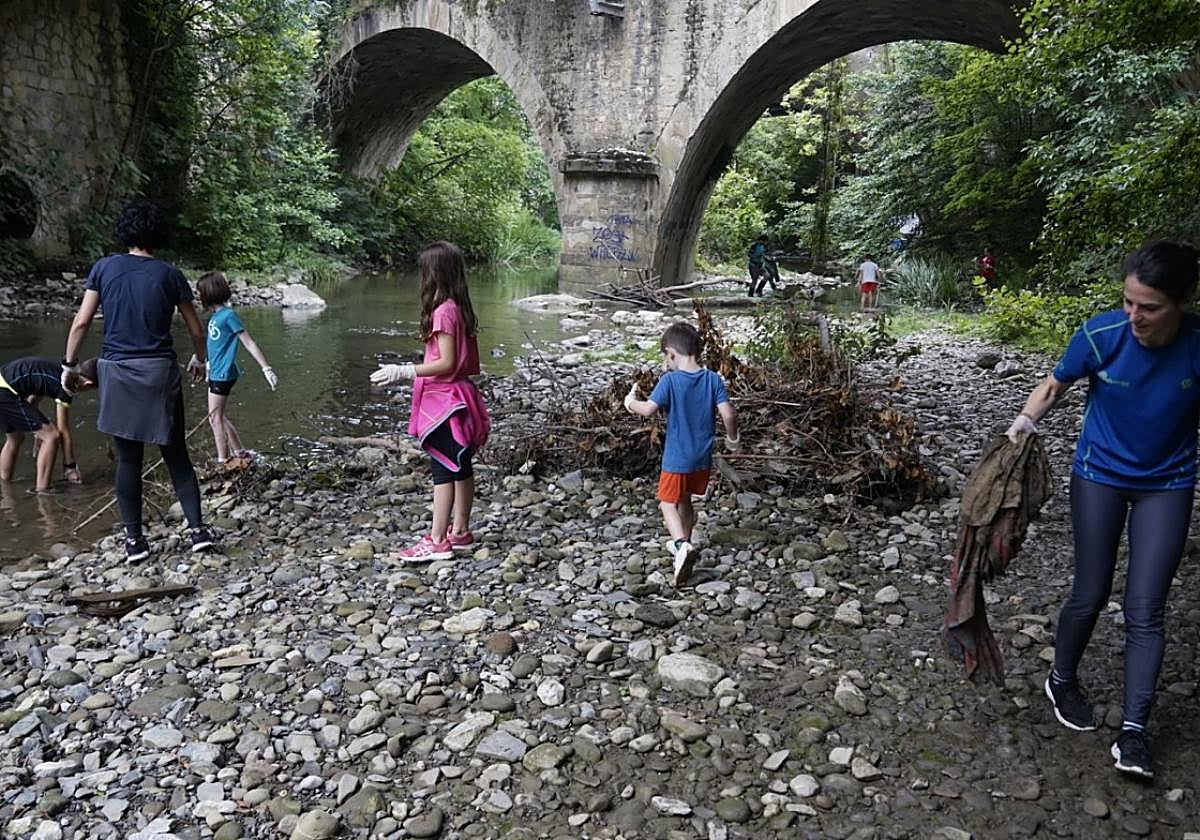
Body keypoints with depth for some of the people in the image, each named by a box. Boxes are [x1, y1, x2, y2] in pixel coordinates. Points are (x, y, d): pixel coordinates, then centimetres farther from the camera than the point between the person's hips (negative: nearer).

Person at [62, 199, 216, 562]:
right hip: (159, 370, -1)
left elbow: (81, 322, 1)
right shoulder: (169, 274, 1)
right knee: (176, 455, 8)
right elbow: (196, 330, 6)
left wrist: (69, 363, 14)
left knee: (128, 459, 7)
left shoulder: (104, 267, 2)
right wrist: (199, 360, 25)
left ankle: (134, 539, 11)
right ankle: (198, 529, 3)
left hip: (117, 371, 1)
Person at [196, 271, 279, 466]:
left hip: (223, 374, -9)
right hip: (215, 373, 9)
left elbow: (249, 343, -18)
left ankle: (222, 460, 4)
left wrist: (267, 369, -23)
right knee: (219, 416, 15)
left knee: (215, 417, -3)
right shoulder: (216, 315, 8)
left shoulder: (228, 315, -17)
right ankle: (240, 453, 24)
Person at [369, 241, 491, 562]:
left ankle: (437, 541, 0)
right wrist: (413, 369, 22)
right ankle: (460, 532, 24)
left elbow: (446, 364, -21)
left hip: (444, 399, -9)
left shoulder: (443, 311, -18)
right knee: (460, 466, 14)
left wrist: (403, 372, -20)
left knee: (443, 469, -5)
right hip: (458, 394, 9)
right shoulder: (460, 308, 9)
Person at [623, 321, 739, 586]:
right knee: (685, 500, 24)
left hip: (677, 458, -5)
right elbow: (728, 414, -11)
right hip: (702, 457, 5)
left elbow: (648, 409, -22)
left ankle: (682, 545, -18)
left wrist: (631, 402, -1)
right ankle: (683, 543, 37)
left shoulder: (670, 380, -16)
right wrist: (732, 439, 7)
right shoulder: (713, 379, -6)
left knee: (669, 503, 5)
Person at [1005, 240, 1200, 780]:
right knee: (1091, 595, 6)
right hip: (1100, 476, 0)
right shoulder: (1102, 334, -20)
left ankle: (1133, 731, 6)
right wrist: (1022, 426, -19)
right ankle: (1062, 682, 32)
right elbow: (1054, 386, -4)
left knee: (1145, 609, -1)